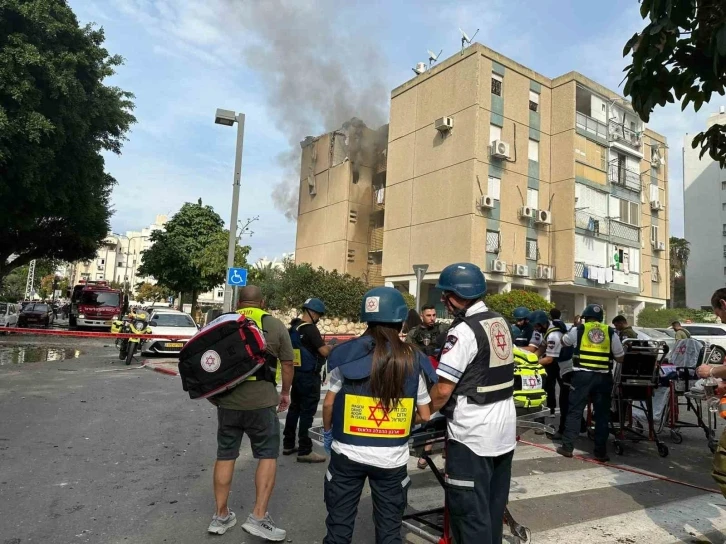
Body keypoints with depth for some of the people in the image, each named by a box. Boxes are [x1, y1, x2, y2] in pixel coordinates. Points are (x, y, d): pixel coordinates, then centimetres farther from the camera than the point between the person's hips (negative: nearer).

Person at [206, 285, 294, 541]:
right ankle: (258, 517, 5)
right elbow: (287, 363, 4)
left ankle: (221, 516, 26)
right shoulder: (275, 325, 1)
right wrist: (285, 392, 18)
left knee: (225, 455, 16)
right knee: (268, 455, 10)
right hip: (261, 401, -3)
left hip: (227, 400, 3)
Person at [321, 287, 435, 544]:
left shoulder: (348, 353, -10)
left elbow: (328, 403, -3)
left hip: (348, 453, 0)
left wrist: (328, 431, 15)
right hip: (392, 457, 1)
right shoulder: (413, 360, -7)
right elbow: (425, 416, -1)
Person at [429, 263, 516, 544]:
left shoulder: (464, 331, -20)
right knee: (494, 504, 21)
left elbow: (443, 389, -21)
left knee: (469, 510, 4)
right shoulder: (501, 323, 6)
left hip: (472, 435, -9)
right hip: (505, 428, 9)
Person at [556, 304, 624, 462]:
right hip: (603, 377, 2)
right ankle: (600, 452, 13)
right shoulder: (611, 333, 6)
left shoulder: (578, 330, 3)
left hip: (582, 375, -1)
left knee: (574, 411, 5)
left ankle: (567, 447, 8)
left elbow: (563, 341, 23)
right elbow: (620, 358, 9)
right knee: (602, 414, 9)